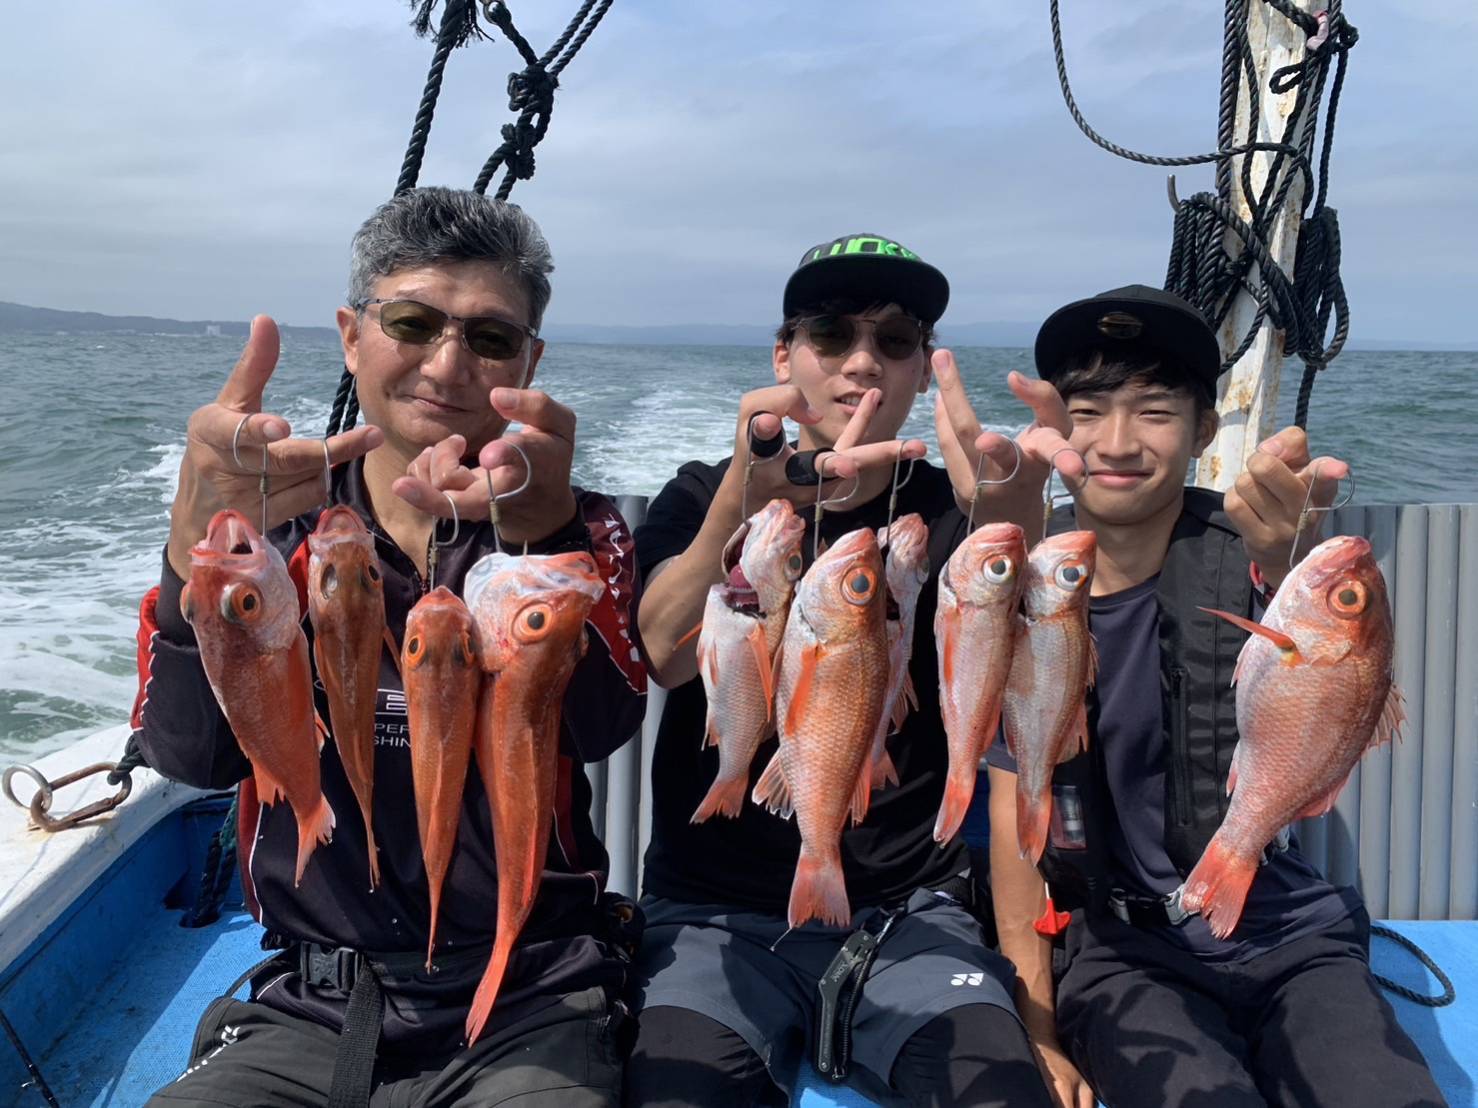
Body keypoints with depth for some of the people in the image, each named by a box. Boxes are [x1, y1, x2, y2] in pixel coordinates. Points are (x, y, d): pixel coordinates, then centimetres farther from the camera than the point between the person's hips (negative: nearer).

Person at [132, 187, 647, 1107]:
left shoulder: (582, 530, -1)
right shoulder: (282, 529, 3)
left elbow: (603, 725, -21)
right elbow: (194, 756, -13)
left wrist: (542, 530, -39)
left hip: (529, 1009, -1)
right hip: (308, 1012, 2)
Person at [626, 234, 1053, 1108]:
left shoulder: (954, 515, 1)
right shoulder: (701, 497, 1)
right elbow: (665, 656, -20)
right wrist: (750, 491, -37)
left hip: (911, 917, 1)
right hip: (719, 916, 0)